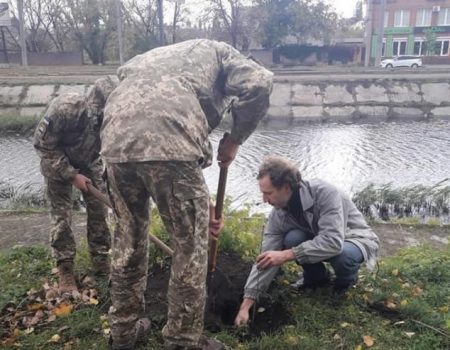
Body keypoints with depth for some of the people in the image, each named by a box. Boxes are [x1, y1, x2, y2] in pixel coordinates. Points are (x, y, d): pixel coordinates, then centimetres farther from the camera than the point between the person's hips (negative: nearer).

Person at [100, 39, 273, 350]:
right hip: (168, 142, -6)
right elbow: (259, 83, 1)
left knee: (128, 238, 22)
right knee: (191, 246, 10)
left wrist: (199, 201, 36)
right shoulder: (218, 52, 25)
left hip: (117, 141, 7)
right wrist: (235, 140, 15)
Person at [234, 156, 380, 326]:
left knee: (342, 254, -38)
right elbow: (264, 261, -17)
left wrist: (286, 255, -43)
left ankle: (347, 278, 0)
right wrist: (245, 306, -21)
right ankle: (317, 277, 4)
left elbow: (334, 241, -43)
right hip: (319, 240, 4)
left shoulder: (324, 193, -33)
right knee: (292, 239, -25)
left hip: (356, 239, -4)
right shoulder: (278, 215, -17)